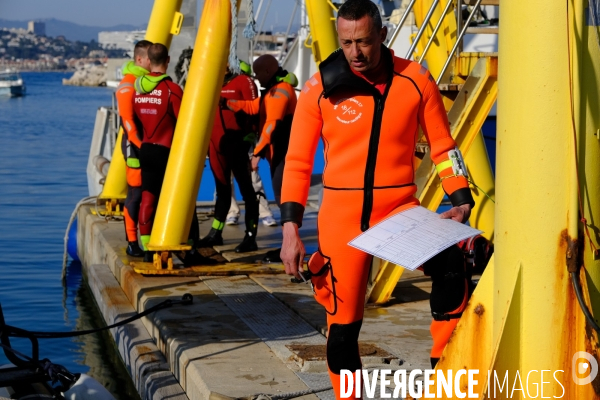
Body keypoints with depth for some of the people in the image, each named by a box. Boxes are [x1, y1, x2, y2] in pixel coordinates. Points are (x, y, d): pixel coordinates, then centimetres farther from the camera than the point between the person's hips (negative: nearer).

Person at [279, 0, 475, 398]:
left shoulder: (415, 80, -1)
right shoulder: (320, 88, -3)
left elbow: (443, 146, 7)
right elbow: (298, 161, 1)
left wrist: (461, 200, -6)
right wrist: (290, 229, -6)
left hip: (400, 208, 0)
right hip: (341, 216, 0)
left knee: (451, 265, -28)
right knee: (343, 323, 4)